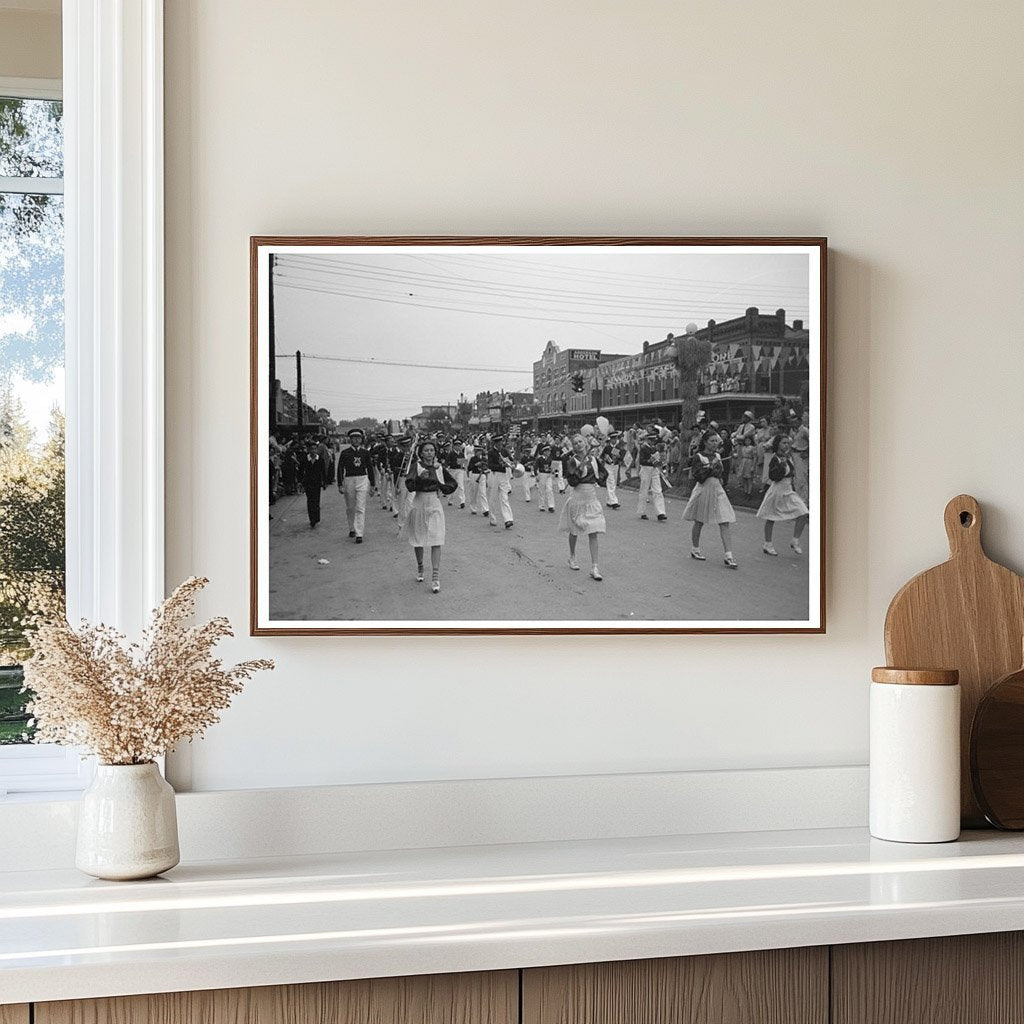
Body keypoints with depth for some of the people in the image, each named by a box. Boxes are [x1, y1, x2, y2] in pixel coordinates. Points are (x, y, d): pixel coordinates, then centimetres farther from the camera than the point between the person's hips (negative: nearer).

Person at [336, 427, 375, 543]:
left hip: (362, 480, -1)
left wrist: (372, 484, 9)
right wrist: (340, 485, -4)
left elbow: (370, 468, 10)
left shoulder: (365, 452, 4)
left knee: (360, 508, -8)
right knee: (350, 507, 13)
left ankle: (359, 534, -12)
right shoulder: (345, 453, -1)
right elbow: (340, 469, 1)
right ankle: (352, 529, 34)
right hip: (349, 480, 1)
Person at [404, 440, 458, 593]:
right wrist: (419, 478, -33)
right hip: (419, 504, -1)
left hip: (435, 505, 1)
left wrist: (443, 488, 2)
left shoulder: (439, 468, 5)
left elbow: (454, 484, 17)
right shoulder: (416, 466, -3)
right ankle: (420, 568, 36)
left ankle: (435, 578, -12)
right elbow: (410, 486, -18)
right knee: (418, 540, 11)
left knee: (436, 541, -9)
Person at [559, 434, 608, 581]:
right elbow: (571, 482, -15)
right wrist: (578, 470, -26)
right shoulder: (572, 461, -8)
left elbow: (603, 474, 22)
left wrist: (598, 481, 4)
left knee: (593, 533, -5)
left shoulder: (594, 460, 6)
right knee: (574, 531, 13)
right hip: (578, 497, -3)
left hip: (592, 498, 3)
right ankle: (572, 557, 38)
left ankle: (594, 567, -8)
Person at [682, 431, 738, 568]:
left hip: (718, 490, 5)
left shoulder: (717, 456, 10)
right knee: (699, 523, 11)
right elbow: (697, 476, -19)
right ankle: (695, 549, 32)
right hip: (703, 490, -4)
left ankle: (729, 556, -11)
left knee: (725, 524, -7)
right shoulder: (699, 457, -8)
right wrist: (710, 467, -22)